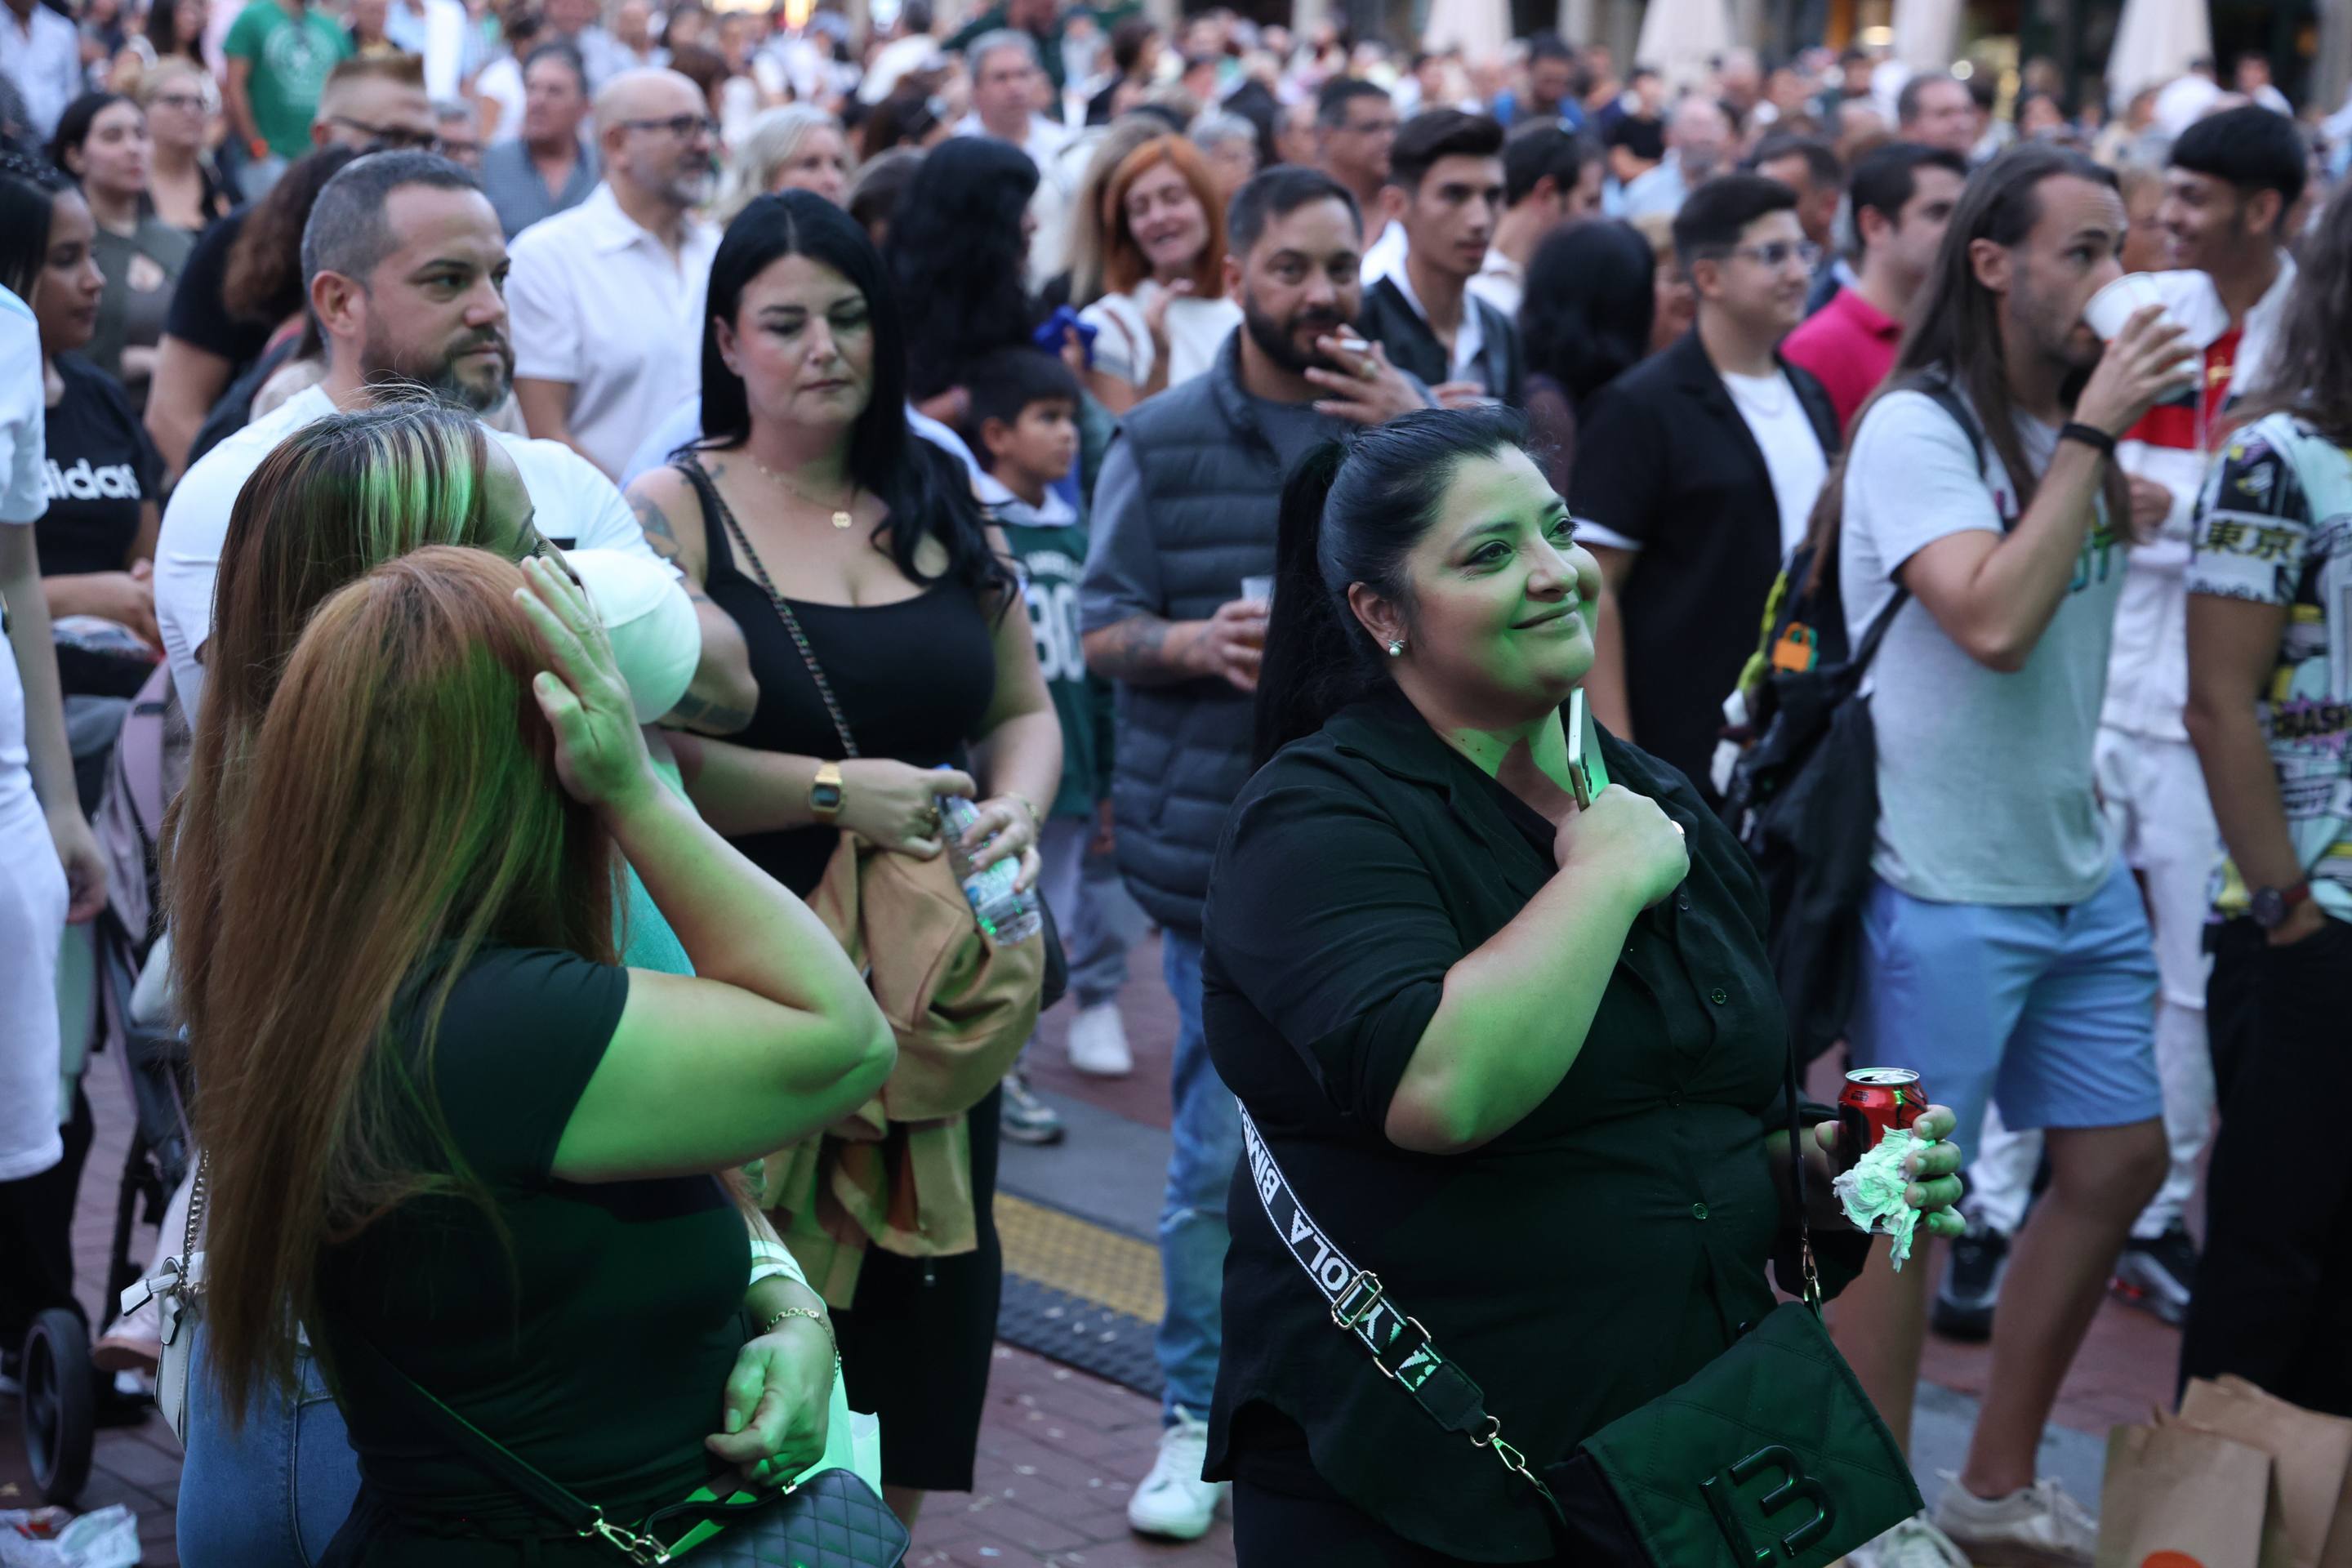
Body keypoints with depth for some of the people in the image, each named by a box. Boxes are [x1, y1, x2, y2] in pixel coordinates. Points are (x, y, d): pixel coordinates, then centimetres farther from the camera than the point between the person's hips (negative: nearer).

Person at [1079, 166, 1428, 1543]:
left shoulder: (1415, 417, 6)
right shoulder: (1165, 442, 3)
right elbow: (1102, 629, 4)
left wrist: (1424, 441, -15)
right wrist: (1193, 642, -17)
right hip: (1223, 848, -1)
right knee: (1221, 1150, 2)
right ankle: (1201, 1414, 15)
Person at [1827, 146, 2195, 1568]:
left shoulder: (2074, 428, 10)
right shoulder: (1918, 428, -14)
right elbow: (1993, 620, -27)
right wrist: (2093, 430, -23)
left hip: (2078, 872, 8)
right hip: (1941, 881, -8)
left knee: (2121, 1162, 12)